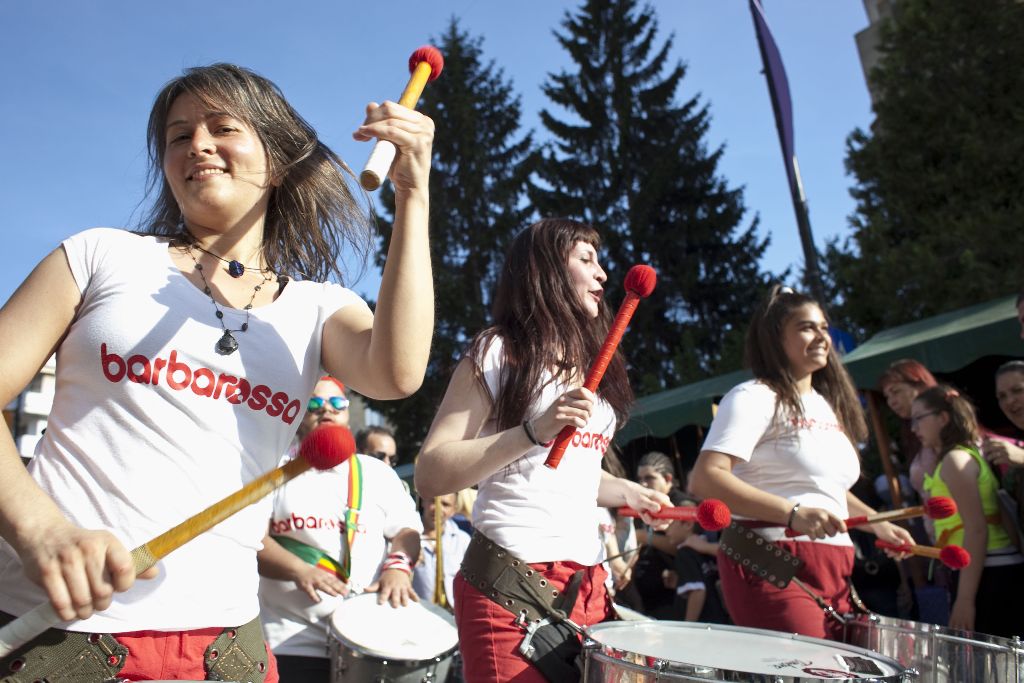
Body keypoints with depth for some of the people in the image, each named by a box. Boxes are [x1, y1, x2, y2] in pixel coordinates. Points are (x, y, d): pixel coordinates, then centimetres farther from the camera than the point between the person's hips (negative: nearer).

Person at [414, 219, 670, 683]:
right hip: (511, 582, -6)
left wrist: (626, 492, 8)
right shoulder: (499, 351, -7)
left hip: (587, 582, 7)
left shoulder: (590, 362, 14)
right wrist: (535, 430, -25)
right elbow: (430, 475, -16)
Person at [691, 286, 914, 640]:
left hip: (834, 569, 9)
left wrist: (878, 523, 22)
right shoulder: (754, 398, -9)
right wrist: (792, 514, -28)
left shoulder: (827, 404, 19)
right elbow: (706, 479, -22)